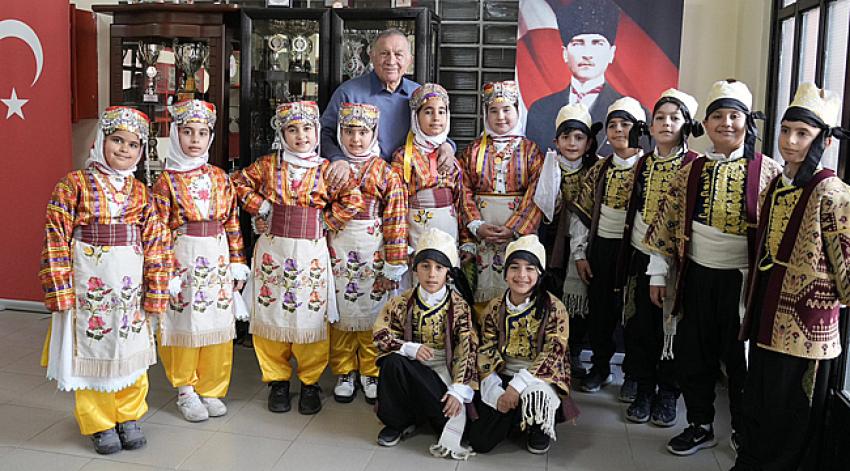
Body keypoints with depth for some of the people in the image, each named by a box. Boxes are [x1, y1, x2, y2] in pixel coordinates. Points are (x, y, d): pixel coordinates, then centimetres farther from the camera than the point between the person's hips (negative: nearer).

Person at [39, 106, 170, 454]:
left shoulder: (140, 192, 4)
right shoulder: (74, 185, -5)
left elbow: (156, 243, 3)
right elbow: (56, 239, -8)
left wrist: (154, 292, 0)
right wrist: (61, 291, -11)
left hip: (129, 288, 3)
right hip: (89, 287, -3)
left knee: (130, 352, 12)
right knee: (92, 350, 8)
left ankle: (129, 416, 30)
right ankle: (98, 423, 24)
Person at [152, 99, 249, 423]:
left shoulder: (220, 178, 7)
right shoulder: (166, 182, -4)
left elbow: (232, 223, 8)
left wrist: (236, 264, 5)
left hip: (217, 260, 3)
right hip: (182, 260, -3)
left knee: (216, 325, 8)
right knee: (184, 324, 5)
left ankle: (210, 389, 23)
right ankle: (186, 390, 23)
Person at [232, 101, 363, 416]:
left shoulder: (326, 169, -1)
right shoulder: (269, 165, 4)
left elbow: (353, 199, -6)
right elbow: (239, 182, 13)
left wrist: (326, 222, -5)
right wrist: (260, 207, 2)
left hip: (311, 254, -1)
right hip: (273, 251, 2)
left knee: (310, 316, 2)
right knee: (271, 315, 5)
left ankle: (310, 383, 18)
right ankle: (277, 381, 21)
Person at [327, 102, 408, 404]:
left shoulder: (386, 173, -3)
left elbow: (396, 221, -6)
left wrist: (393, 267, -9)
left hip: (373, 252, -2)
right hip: (337, 252, 2)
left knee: (372, 312, 6)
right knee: (340, 314, 9)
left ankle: (371, 373, 22)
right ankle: (344, 372, 25)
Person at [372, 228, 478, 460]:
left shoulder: (459, 306, -7)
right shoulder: (402, 303, -1)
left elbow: (467, 349, -11)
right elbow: (381, 336, -3)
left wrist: (459, 390, -22)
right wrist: (409, 348, -21)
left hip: (444, 370, -2)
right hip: (409, 368, 3)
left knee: (453, 406, -31)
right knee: (392, 361, -29)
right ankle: (398, 421, -7)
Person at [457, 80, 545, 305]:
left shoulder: (530, 150, 5)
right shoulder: (473, 150, 9)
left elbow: (535, 196, -4)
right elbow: (465, 192, 2)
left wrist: (513, 229, -14)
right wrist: (477, 225, -11)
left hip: (518, 232, -1)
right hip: (481, 233, 1)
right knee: (483, 287, 1)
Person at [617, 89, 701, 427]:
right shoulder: (643, 163, 9)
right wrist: (625, 261, 13)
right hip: (642, 255, 4)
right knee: (640, 325, 8)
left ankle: (667, 394, 21)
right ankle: (644, 391, 22)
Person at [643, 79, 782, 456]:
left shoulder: (768, 172, -6)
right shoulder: (691, 172, 3)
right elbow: (666, 221, 6)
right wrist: (658, 272, 4)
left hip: (743, 279, -3)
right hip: (697, 276, 3)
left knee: (740, 356, 10)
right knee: (691, 353, 11)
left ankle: (744, 433, 30)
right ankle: (700, 426, 30)